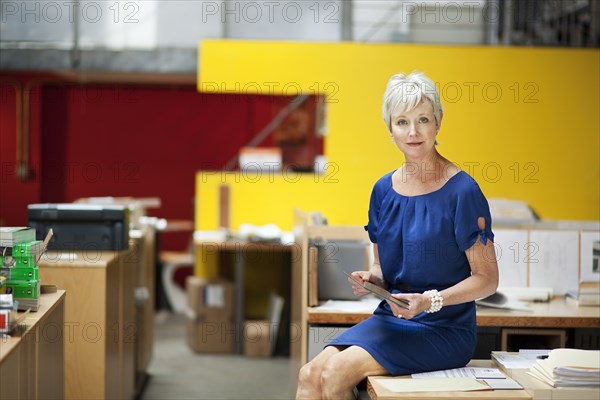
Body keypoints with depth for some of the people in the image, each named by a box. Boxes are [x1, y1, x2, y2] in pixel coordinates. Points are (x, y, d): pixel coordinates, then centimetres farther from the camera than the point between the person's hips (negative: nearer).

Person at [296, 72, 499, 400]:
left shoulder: (462, 192, -10)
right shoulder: (384, 189, 9)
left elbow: (487, 278, -9)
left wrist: (432, 300, -22)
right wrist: (370, 279, -4)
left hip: (443, 329, -5)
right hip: (390, 319, 6)